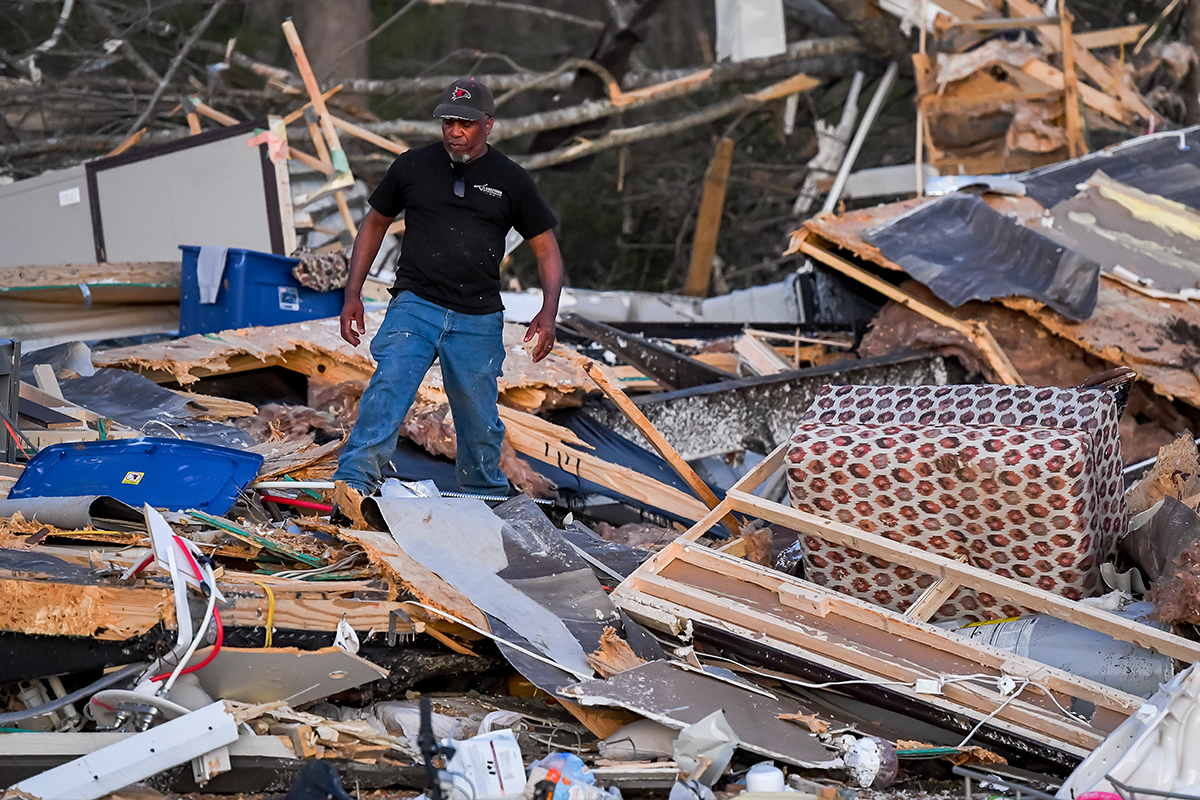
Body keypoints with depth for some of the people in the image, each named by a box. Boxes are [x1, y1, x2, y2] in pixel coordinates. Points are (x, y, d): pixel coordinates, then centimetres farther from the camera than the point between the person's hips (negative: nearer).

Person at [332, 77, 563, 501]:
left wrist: (549, 312, -5)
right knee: (389, 385, -23)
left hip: (478, 320, 1)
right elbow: (375, 223, 17)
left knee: (479, 420, 6)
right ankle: (352, 481, -30)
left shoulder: (510, 180, 5)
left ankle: (485, 499, 28)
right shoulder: (413, 166, 6)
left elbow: (546, 247, 10)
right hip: (414, 306, -1)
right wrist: (353, 294, 9)